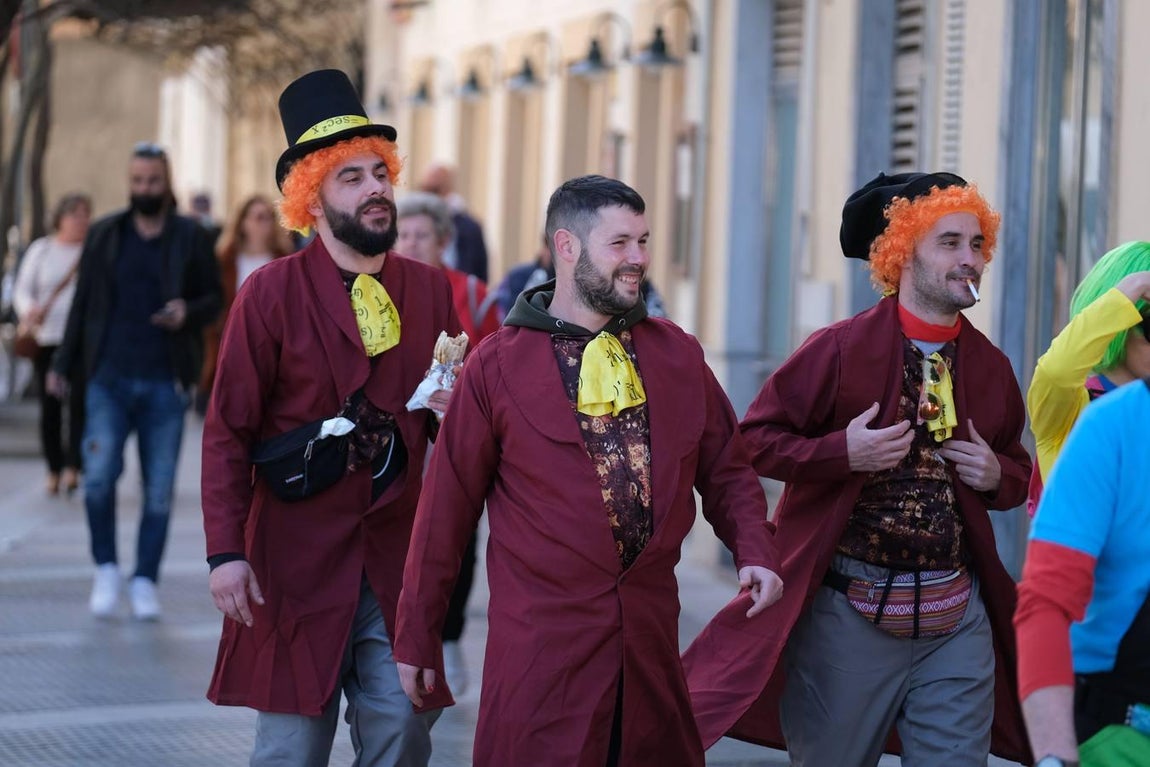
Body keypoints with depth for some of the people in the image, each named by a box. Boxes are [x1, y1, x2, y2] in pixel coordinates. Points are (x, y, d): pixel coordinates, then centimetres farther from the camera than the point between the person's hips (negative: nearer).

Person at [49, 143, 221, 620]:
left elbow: (214, 298, 9)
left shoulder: (191, 239, 5)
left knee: (159, 489, 2)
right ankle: (105, 569, 7)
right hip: (109, 379, 0)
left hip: (165, 383, 0)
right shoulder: (104, 236, 8)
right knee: (99, 475, -12)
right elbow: (83, 304, 10)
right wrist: (64, 365, 6)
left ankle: (145, 581, 13)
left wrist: (189, 314, -14)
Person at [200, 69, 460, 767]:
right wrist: (226, 552, -13)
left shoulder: (431, 290, 8)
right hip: (299, 556, -3)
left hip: (401, 558, 3)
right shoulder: (272, 292, -4)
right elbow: (229, 432, -5)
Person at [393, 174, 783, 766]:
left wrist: (753, 552, -4)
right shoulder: (497, 367, -3)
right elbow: (447, 509, -1)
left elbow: (726, 470, 15)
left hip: (652, 639, 4)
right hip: (542, 645, -4)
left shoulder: (678, 356, 8)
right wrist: (416, 640, 2)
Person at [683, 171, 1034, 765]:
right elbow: (755, 439, -4)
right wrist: (842, 452, -18)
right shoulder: (840, 349, -6)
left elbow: (1018, 470, 21)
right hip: (847, 618, -4)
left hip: (958, 625, 4)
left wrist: (998, 475, -2)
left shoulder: (991, 366, 8)